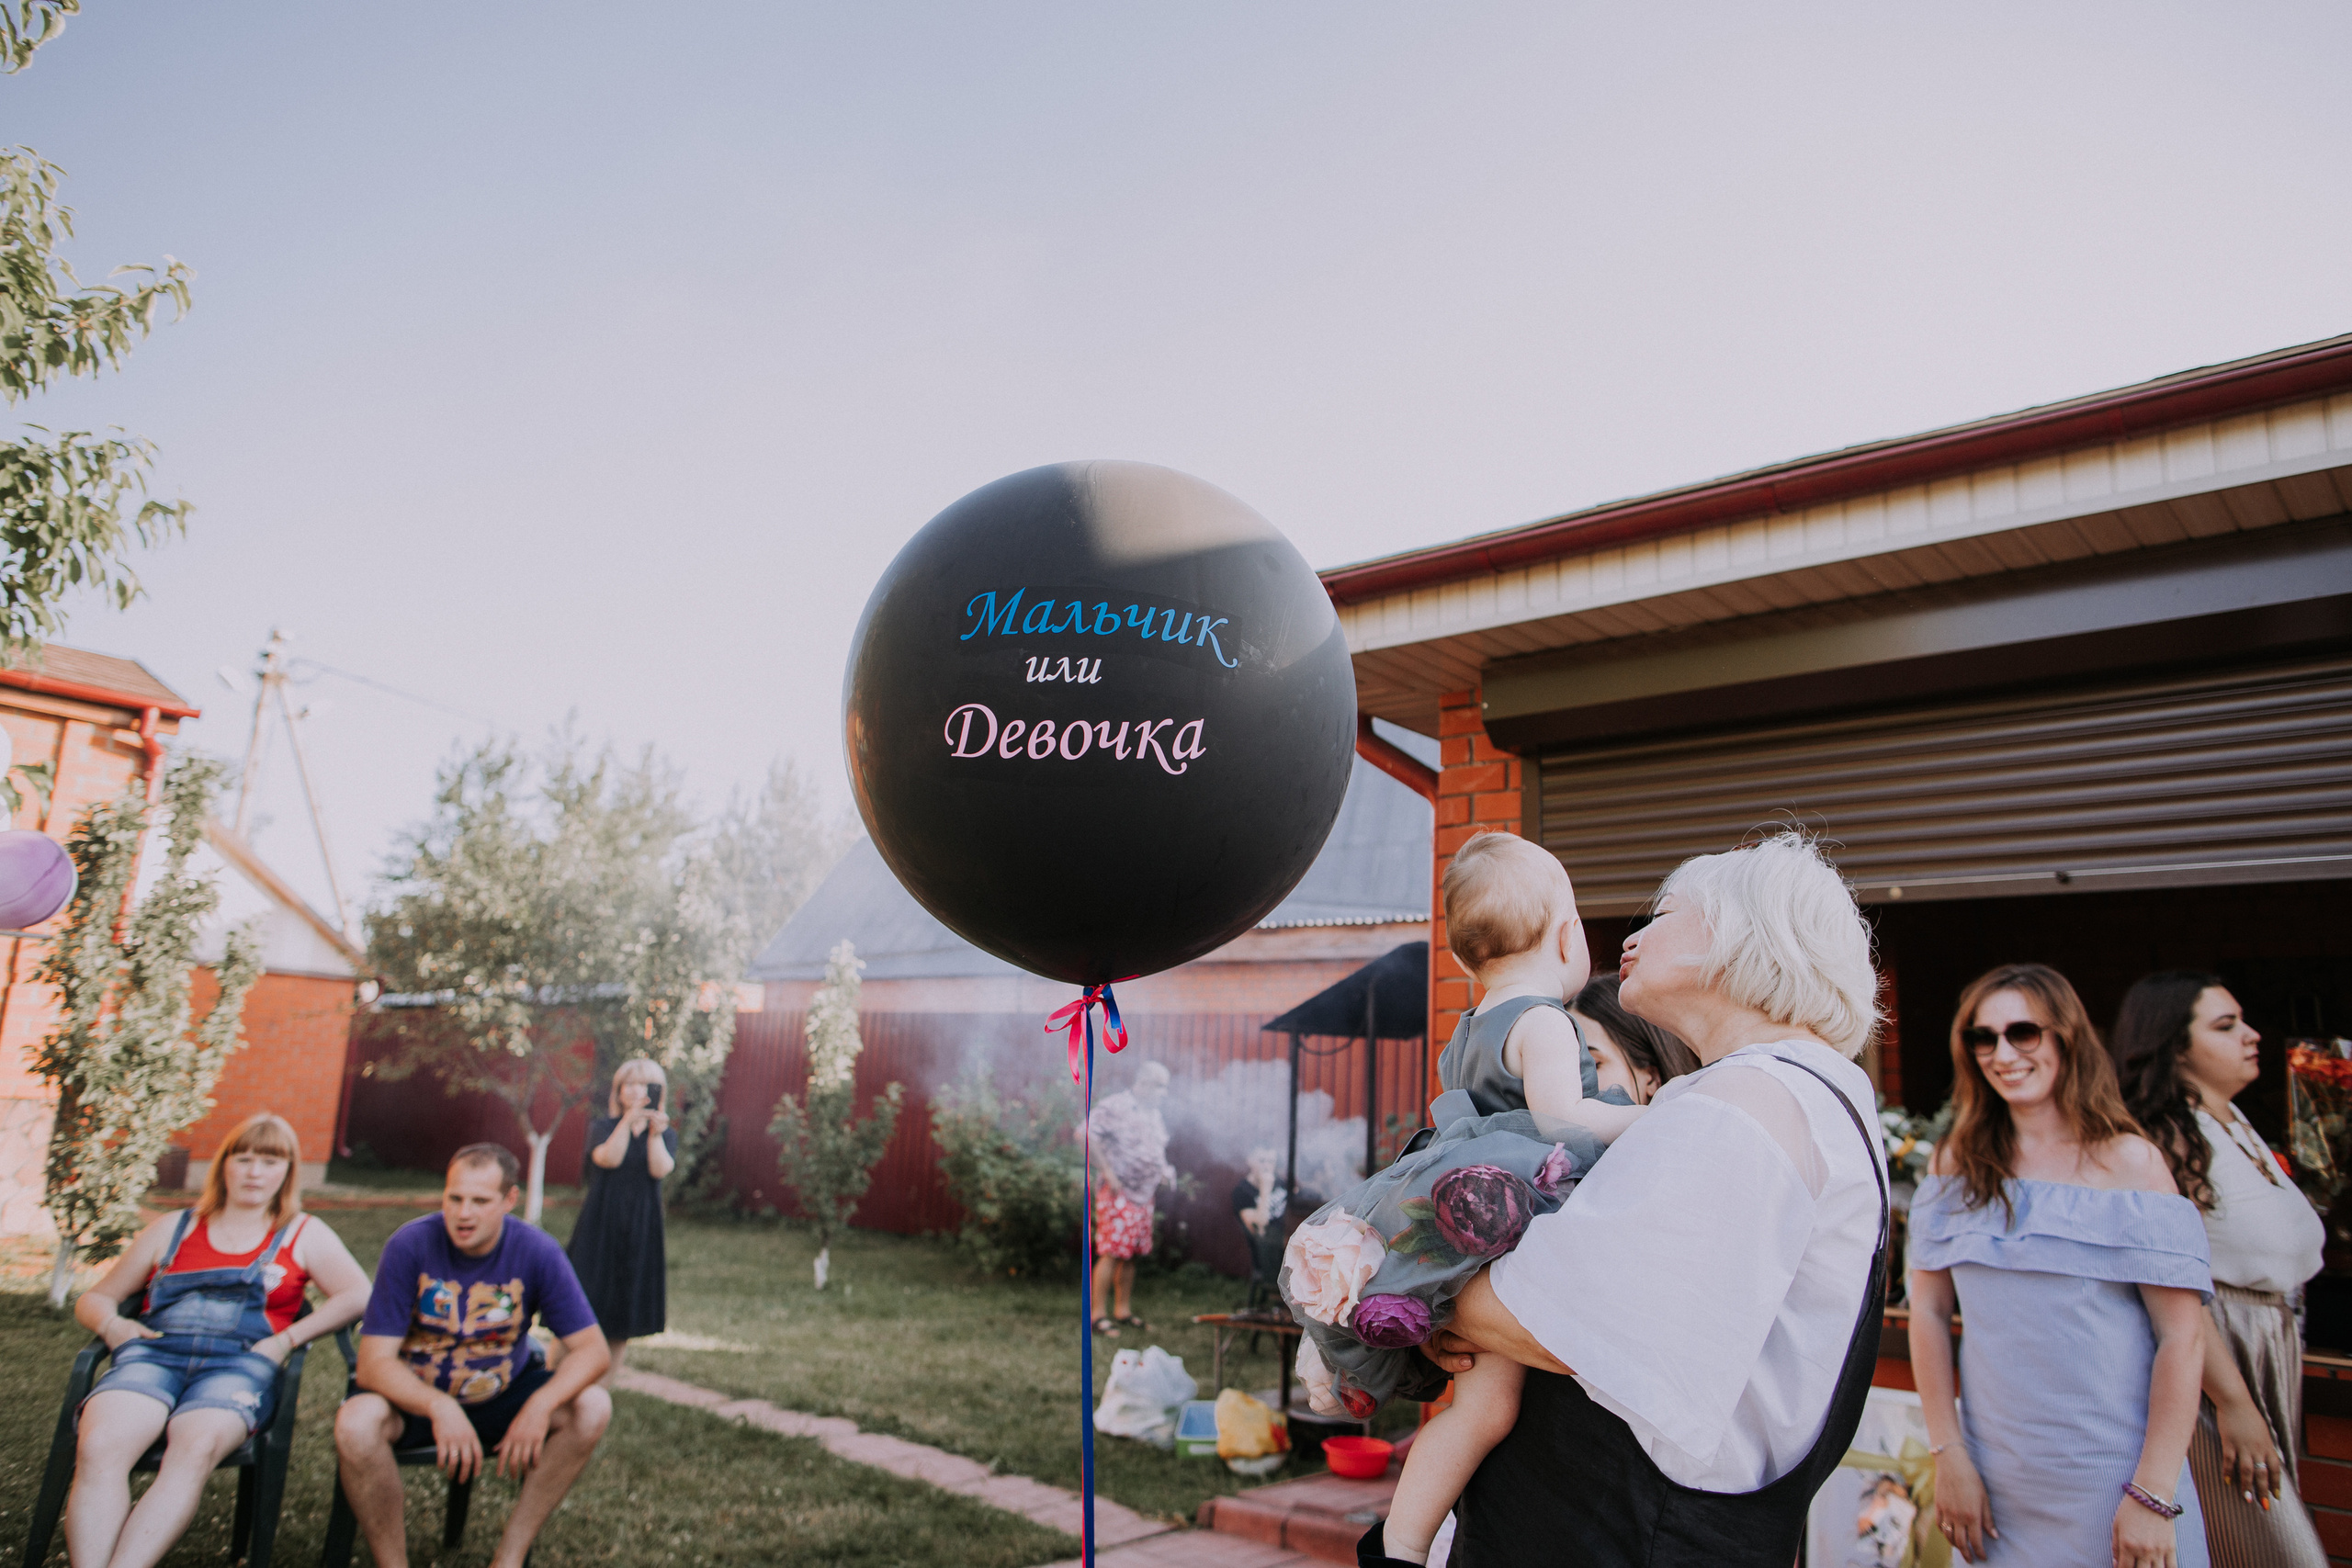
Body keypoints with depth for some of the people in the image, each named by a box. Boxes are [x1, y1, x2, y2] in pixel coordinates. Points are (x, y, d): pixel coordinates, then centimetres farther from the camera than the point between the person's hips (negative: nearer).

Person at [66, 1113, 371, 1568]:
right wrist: (111, 1324, 5)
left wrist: (286, 1340, -7)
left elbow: (358, 1295, 5)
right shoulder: (173, 1229, 28)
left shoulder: (304, 1234, 20)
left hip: (239, 1361, -2)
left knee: (196, 1448, -36)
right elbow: (94, 1298, 29)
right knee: (98, 1446, -32)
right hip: (154, 1353, 2)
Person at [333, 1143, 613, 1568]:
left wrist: (540, 1405, -34)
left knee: (592, 1407, -23)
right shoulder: (411, 1245, -18)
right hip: (416, 1395, -1)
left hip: (503, 1396, 1)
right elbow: (374, 1363, -21)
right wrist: (440, 1408, -39)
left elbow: (593, 1349, -15)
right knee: (356, 1423, -32)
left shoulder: (538, 1252, -16)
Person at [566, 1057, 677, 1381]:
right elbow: (608, 1158, -15)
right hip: (601, 1223, -2)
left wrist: (655, 1134, -26)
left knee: (623, 1318, 5)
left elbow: (660, 1169, -11)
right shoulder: (602, 1126, 5)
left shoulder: (666, 1134, 7)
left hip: (641, 1230, 2)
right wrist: (628, 1120, -25)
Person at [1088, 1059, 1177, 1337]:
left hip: (1144, 1194, 8)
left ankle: (1123, 1310, 22)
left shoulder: (1154, 1114, 17)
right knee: (1111, 1253, -8)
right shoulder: (1116, 1106, -11)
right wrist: (1108, 1171, -19)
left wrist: (1165, 1169, 10)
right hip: (1118, 1192, -8)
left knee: (1132, 1254, 12)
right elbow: (1089, 1132, -19)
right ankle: (1099, 1314, -1)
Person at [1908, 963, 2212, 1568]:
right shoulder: (1956, 1165, 2)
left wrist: (2153, 1495, -13)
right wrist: (1948, 1456, -3)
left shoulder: (2130, 1163, -6)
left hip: (2114, 1479, -2)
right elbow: (1928, 1312, 2)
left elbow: (2182, 1339, -9)